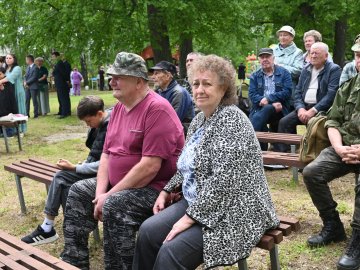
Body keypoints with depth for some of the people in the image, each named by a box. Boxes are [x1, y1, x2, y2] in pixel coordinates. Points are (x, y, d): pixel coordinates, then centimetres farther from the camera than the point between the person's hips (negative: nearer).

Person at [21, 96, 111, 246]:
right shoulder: (99, 125, 6)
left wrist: (74, 168, -18)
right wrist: (83, 165, -3)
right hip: (94, 167, 9)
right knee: (61, 177, -4)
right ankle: (47, 229, 2)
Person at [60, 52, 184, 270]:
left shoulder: (157, 109, -20)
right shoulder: (119, 107, 9)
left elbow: (150, 166, -26)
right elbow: (107, 153, 11)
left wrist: (109, 196, -20)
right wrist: (100, 192, -5)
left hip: (156, 189, -9)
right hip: (118, 185, 10)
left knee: (114, 206, -31)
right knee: (78, 192, 6)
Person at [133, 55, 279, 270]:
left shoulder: (231, 120, -18)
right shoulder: (199, 119, 10)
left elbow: (223, 180, -26)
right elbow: (188, 165, 22)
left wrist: (190, 217, -23)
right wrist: (167, 191, 12)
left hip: (233, 212, -8)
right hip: (198, 203, 9)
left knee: (171, 251, -22)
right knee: (148, 232, -5)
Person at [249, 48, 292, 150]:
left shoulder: (284, 73, 11)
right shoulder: (255, 76, 16)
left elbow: (287, 92, -2)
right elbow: (252, 94, 1)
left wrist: (268, 98, -13)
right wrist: (273, 104, -14)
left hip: (279, 110, -2)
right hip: (259, 109, 2)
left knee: (267, 109, -35)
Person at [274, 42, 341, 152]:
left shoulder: (334, 70, -1)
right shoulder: (306, 70, 19)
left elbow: (331, 94, -14)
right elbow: (298, 92, 14)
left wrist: (313, 111, -19)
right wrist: (300, 109, -5)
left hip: (323, 109, -5)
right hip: (304, 107, 6)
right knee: (284, 122, -15)